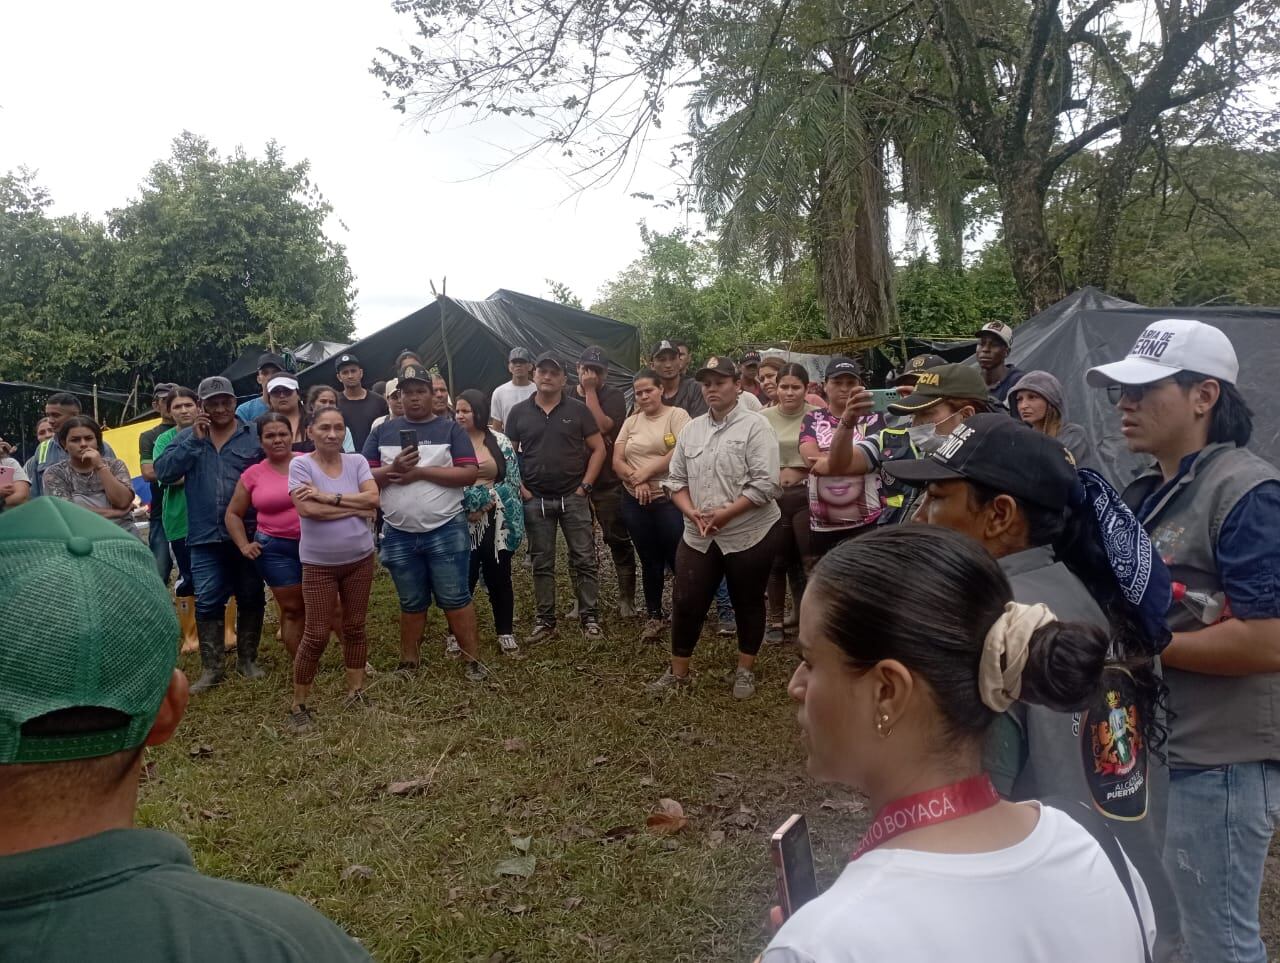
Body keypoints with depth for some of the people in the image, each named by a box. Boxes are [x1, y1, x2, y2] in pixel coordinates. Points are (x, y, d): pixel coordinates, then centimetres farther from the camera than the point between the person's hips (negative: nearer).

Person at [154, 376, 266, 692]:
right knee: (208, 602, 2)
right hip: (206, 537, 1)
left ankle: (247, 658, 25)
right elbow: (163, 472, -7)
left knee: (251, 599, 10)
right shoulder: (187, 437, 6)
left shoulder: (254, 436, 0)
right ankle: (212, 667, 12)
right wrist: (194, 440, -14)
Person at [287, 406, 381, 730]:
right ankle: (299, 704, 14)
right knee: (316, 635, -1)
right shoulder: (300, 464, -10)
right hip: (319, 564, -3)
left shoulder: (356, 461, 0)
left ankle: (356, 691, 27)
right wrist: (356, 508, -15)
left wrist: (329, 497, -20)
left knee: (355, 627, 13)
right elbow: (307, 509, -22)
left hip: (359, 558, 3)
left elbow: (373, 498, -13)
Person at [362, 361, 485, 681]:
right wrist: (394, 469, -14)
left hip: (445, 531, -3)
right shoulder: (382, 432, 9)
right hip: (399, 534, 3)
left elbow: (469, 474, -9)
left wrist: (421, 471, -15)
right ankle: (409, 662, 25)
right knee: (411, 603, 13)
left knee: (455, 598, 1)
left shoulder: (451, 429, 0)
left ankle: (472, 660, 10)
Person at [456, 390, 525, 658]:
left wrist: (489, 503, -9)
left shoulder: (499, 441, 2)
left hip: (495, 521, 1)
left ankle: (506, 633, 20)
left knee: (499, 577, 8)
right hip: (461, 522, -1)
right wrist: (466, 508, -11)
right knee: (463, 579, 3)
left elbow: (514, 480, 2)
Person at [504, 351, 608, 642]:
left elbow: (598, 448, 1)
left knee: (584, 560, 1)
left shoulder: (577, 410, 1)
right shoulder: (519, 412, 4)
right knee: (542, 563, 8)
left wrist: (585, 485, -6)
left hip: (574, 498, -1)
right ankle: (545, 620, 16)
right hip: (535, 500, 1)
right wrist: (520, 488, -2)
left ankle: (588, 617, 11)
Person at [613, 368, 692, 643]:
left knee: (678, 558, -6)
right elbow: (617, 461, 6)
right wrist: (636, 481, -12)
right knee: (649, 559, 13)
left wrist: (647, 471, -12)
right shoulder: (631, 422, 13)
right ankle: (654, 615, 24)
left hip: (670, 498, -5)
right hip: (635, 501, 5)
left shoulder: (677, 415, -3)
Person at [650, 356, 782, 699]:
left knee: (748, 604, 11)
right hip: (698, 537, 4)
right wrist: (691, 511, -8)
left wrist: (726, 513, -19)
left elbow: (765, 484, -17)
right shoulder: (691, 429, 8)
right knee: (685, 603, 6)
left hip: (749, 534, -4)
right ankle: (678, 672, 23)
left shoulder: (755, 426, -9)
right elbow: (676, 479, 9)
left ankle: (745, 671, 28)